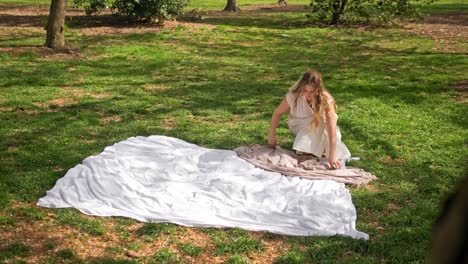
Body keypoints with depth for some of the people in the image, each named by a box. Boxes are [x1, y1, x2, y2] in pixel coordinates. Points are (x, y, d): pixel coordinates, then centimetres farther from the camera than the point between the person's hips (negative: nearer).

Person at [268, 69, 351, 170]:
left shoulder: (326, 99, -35)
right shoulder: (294, 95, -32)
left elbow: (332, 129, -41)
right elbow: (277, 113, -17)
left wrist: (332, 157, -48)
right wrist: (271, 137, -19)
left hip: (319, 127, 0)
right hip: (299, 126, 0)